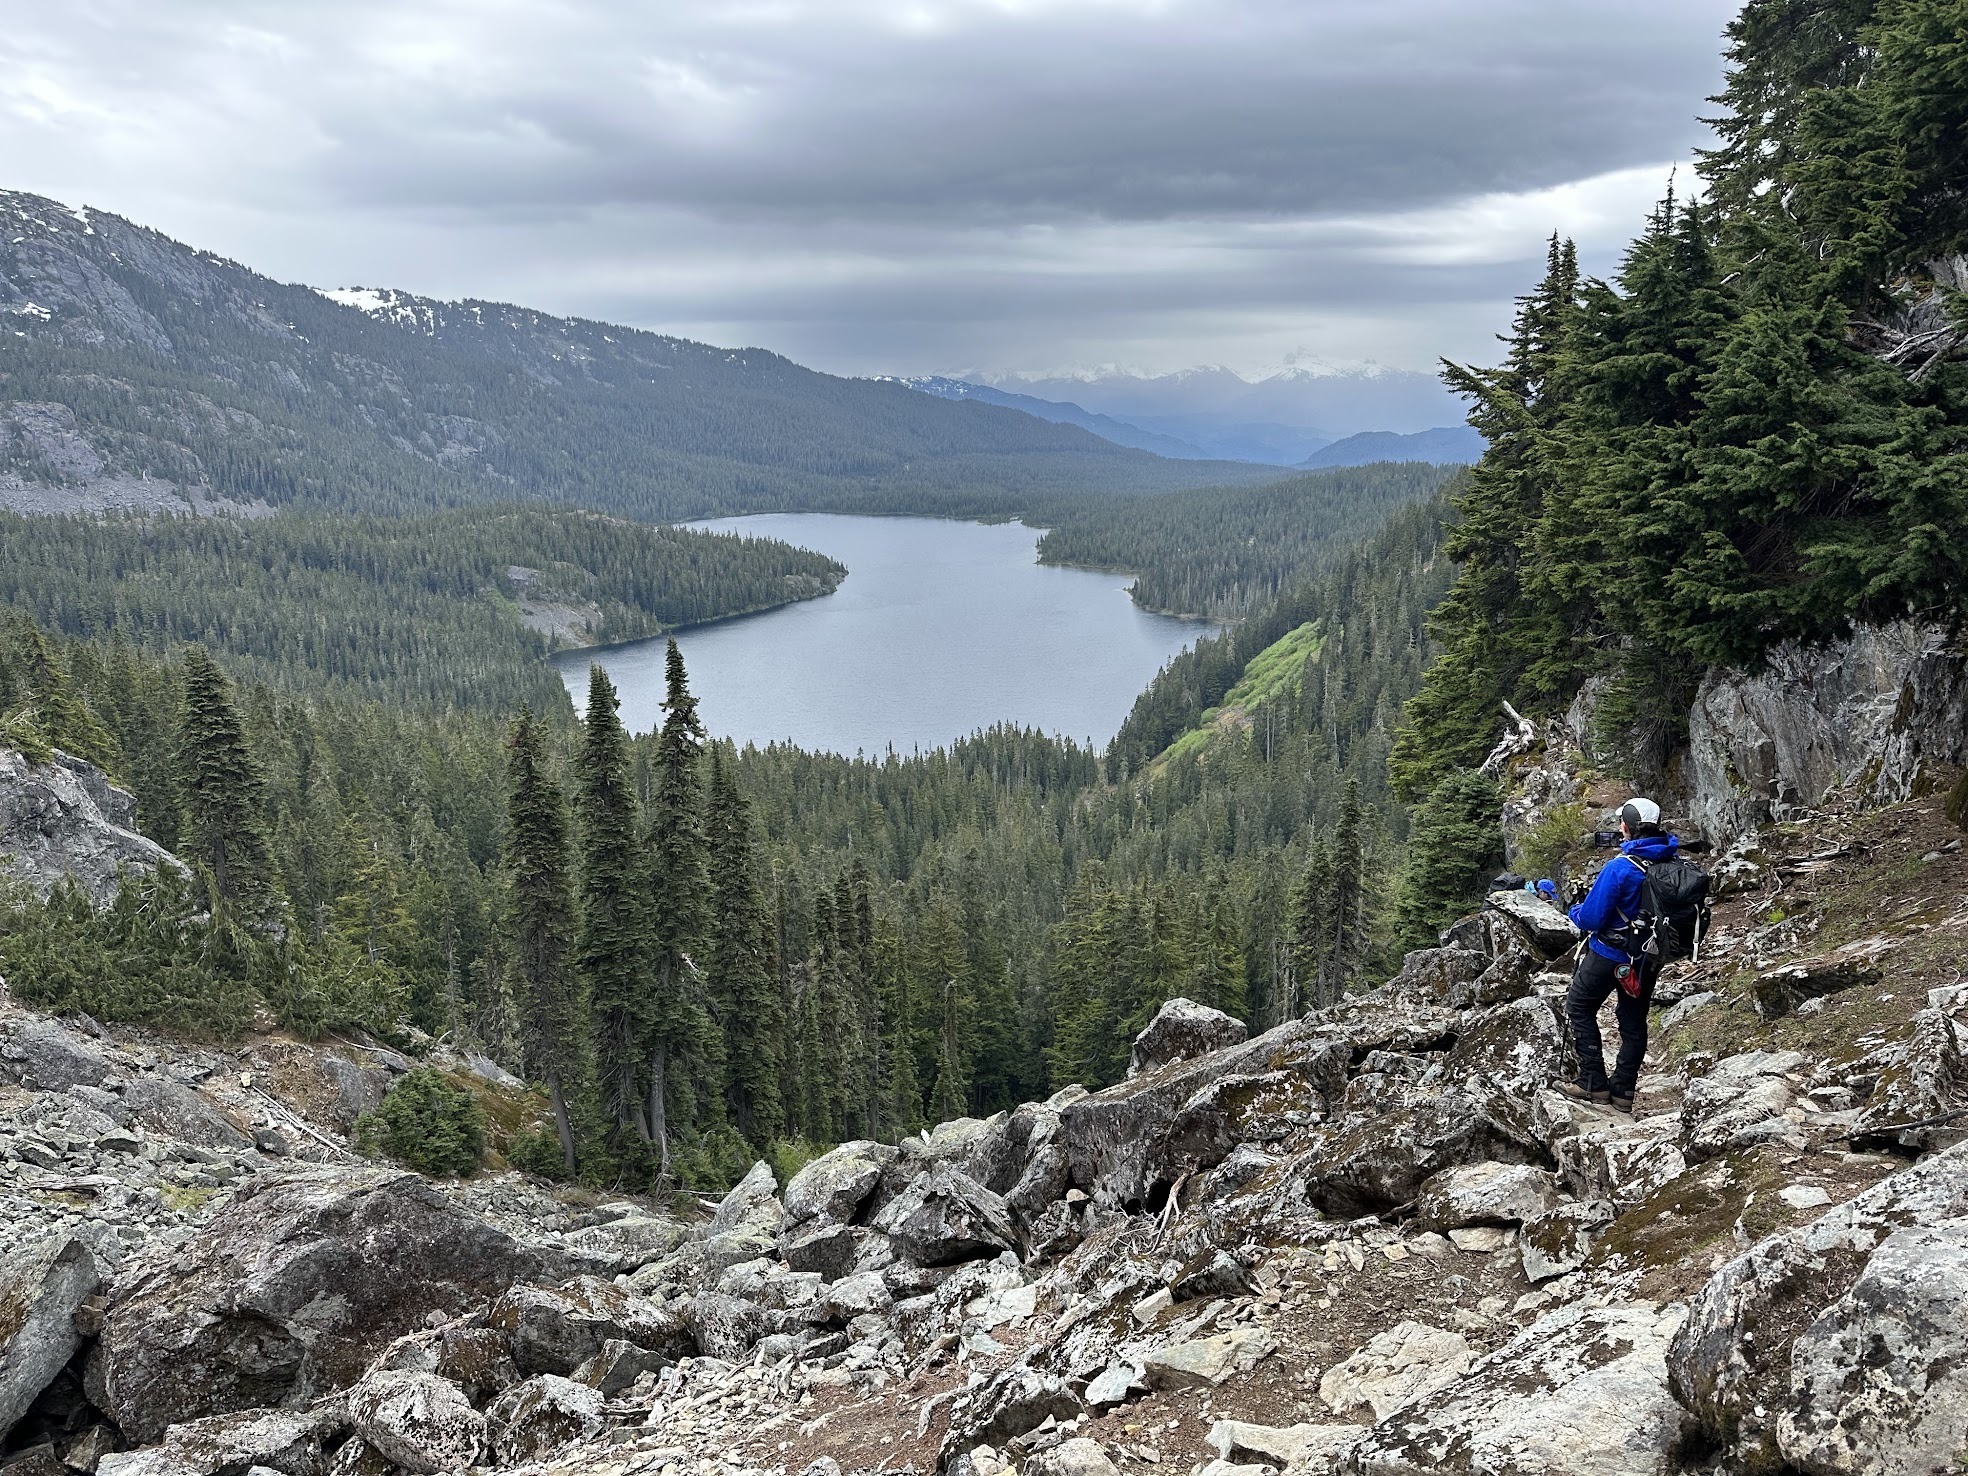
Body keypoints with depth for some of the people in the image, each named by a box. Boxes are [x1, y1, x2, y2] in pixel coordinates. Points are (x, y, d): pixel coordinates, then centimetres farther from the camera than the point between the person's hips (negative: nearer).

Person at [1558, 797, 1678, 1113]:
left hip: (1611, 954, -6)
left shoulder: (1619, 868, -26)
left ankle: (1593, 1083, 8)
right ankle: (1622, 1090, 22)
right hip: (1650, 959, 6)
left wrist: (1575, 912, 0)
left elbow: (1590, 918, -22)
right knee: (1634, 1021, 16)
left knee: (1580, 1007, 11)